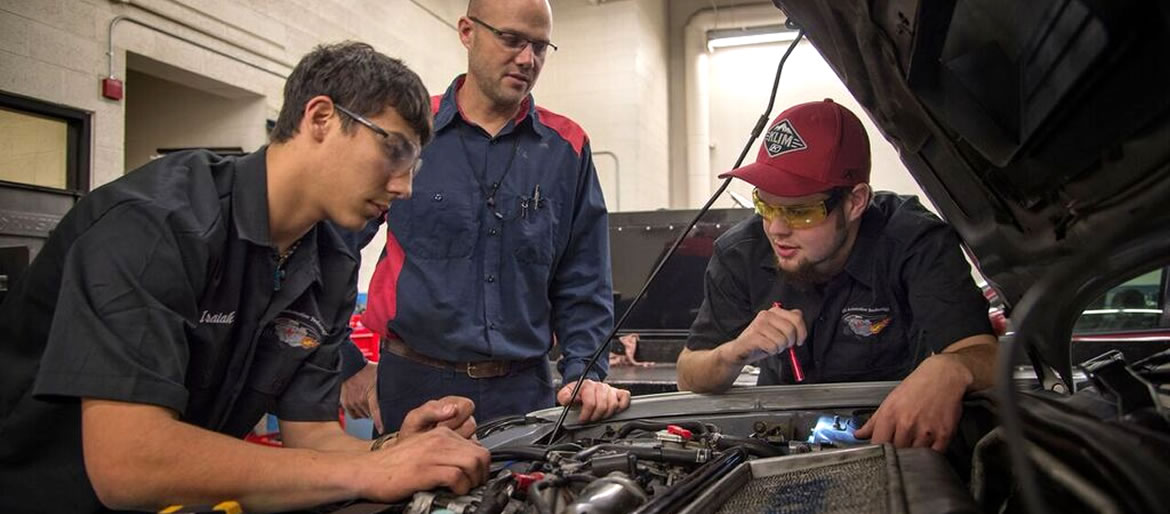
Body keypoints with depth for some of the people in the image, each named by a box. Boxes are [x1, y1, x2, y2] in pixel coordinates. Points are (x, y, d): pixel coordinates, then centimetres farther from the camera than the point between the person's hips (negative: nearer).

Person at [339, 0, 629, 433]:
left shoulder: (566, 149, 4)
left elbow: (582, 284, 5)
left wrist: (586, 374, -8)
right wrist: (348, 366, 2)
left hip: (525, 391, 2)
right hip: (416, 386, -1)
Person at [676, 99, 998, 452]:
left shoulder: (918, 246, -19)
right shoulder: (741, 254, -12)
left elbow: (984, 354, -30)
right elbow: (689, 379, -7)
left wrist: (949, 370, -53)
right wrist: (735, 353, -29)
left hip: (896, 435, 3)